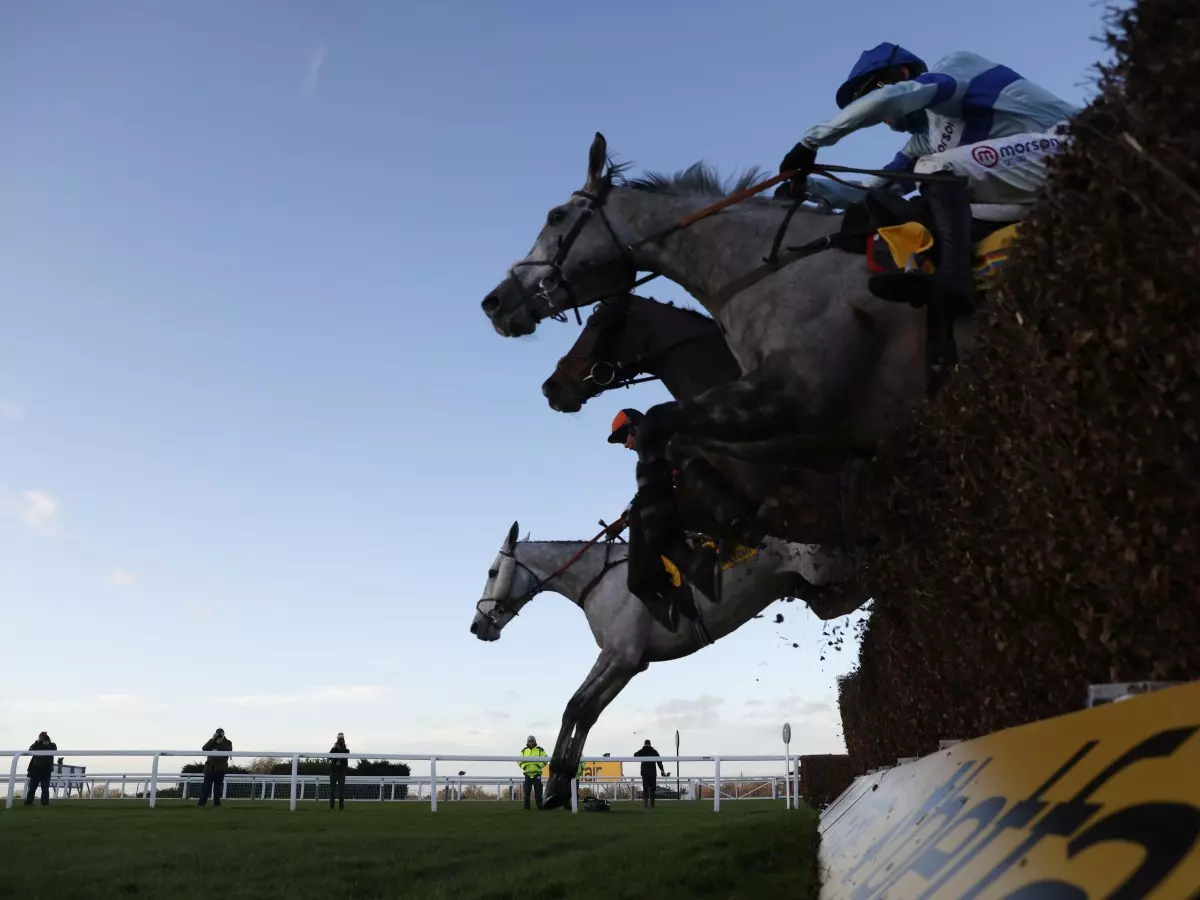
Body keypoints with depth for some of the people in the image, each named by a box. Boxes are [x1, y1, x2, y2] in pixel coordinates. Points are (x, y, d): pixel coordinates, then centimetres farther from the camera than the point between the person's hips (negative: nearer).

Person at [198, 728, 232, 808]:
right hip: (210, 767, 3)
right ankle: (201, 802, -4)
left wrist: (221, 742, -13)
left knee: (218, 786, 0)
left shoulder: (228, 743, 4)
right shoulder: (212, 742, 12)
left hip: (220, 768, -2)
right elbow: (204, 748, -5)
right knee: (206, 785, -3)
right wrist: (212, 740, -12)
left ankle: (217, 802, 5)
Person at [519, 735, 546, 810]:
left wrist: (540, 765, -14)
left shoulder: (540, 750, 4)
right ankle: (526, 806, 7)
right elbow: (519, 760, 11)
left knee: (538, 792, 0)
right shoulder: (524, 751, 9)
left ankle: (540, 806, 4)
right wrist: (523, 766, -7)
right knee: (527, 791, 2)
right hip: (527, 774, 2)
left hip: (537, 774, -2)